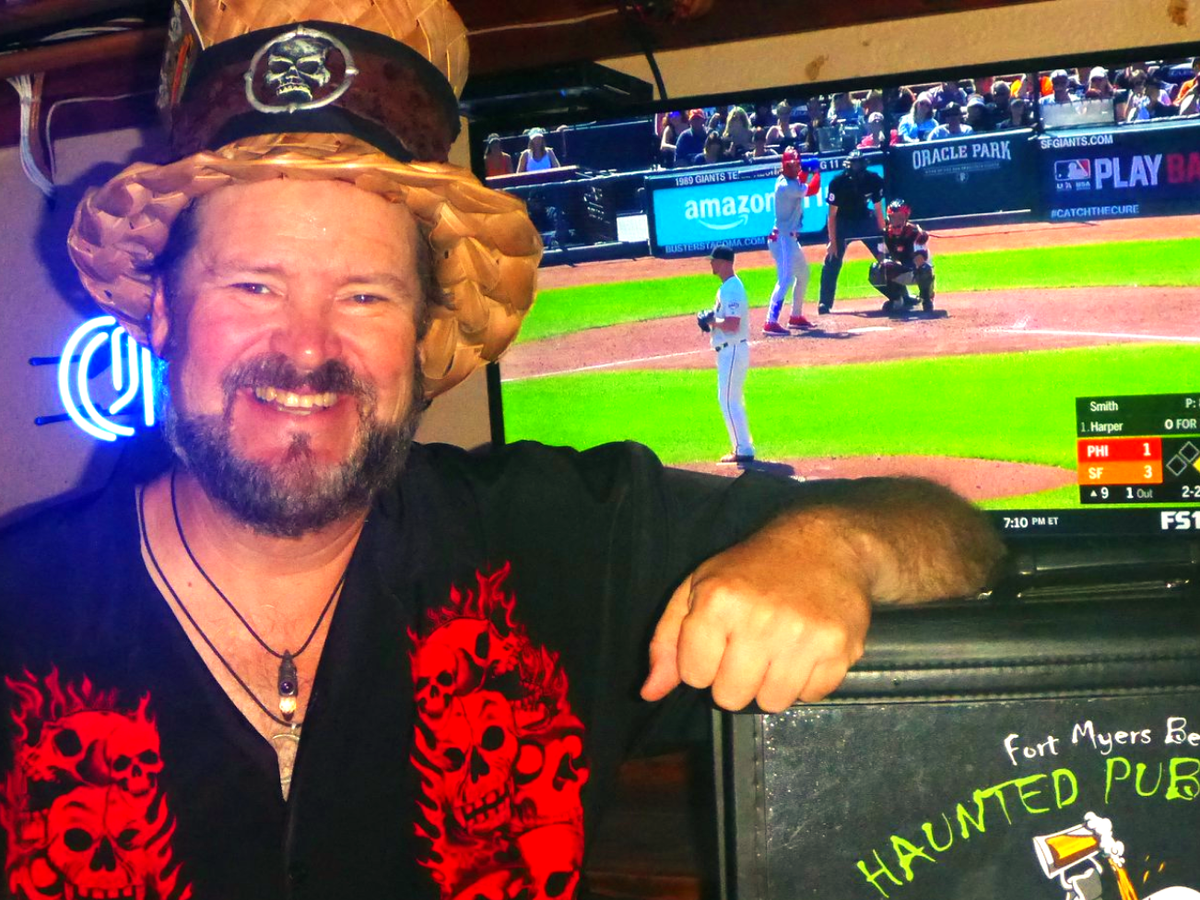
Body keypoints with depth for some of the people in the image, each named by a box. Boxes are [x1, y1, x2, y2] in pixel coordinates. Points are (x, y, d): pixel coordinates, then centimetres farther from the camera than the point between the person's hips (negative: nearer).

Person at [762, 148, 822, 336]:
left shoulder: (790, 180, 8)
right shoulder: (786, 186, -21)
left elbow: (800, 182, 29)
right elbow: (812, 190, -20)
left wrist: (807, 171, 10)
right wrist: (816, 172, -2)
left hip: (790, 238, 11)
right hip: (782, 238, -11)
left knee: (803, 274, 23)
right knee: (785, 280, -19)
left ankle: (796, 316, 34)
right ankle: (771, 323, -26)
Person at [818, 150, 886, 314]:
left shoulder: (873, 180, -20)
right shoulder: (838, 183, -25)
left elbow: (878, 210, -6)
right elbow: (832, 215, -17)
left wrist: (883, 235, -5)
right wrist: (832, 241, -18)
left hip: (866, 220, 2)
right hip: (843, 222, -2)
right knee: (832, 261, -10)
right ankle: (825, 302, -1)